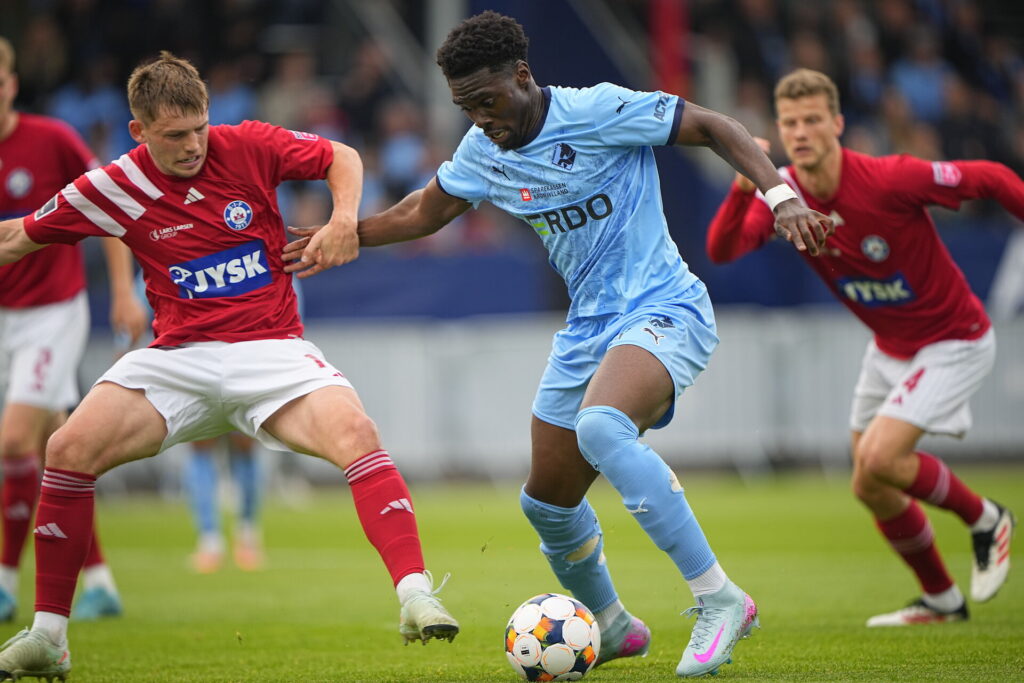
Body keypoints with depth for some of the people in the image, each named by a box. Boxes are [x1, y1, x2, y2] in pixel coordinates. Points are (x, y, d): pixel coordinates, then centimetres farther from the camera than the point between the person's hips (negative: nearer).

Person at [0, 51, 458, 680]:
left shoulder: (249, 147, -4)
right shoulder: (117, 187, -2)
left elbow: (341, 158, 10)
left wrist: (344, 218, -7)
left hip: (272, 350, -1)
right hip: (178, 357, 1)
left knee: (355, 433, -29)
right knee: (70, 448, -18)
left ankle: (416, 598, -31)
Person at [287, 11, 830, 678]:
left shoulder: (599, 111, -16)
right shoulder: (482, 152, 5)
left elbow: (713, 127, -13)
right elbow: (426, 210, 25)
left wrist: (781, 196, -24)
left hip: (663, 310, -8)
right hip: (588, 327, 8)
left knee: (599, 425, -37)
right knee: (548, 500, 11)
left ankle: (719, 599, -31)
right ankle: (610, 627, 39)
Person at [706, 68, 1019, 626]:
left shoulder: (890, 180, -28)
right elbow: (721, 250, -25)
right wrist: (744, 189, -42)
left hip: (953, 340, -7)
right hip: (890, 346, 7)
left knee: (877, 460, -22)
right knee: (873, 490, 11)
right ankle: (941, 600, 33)